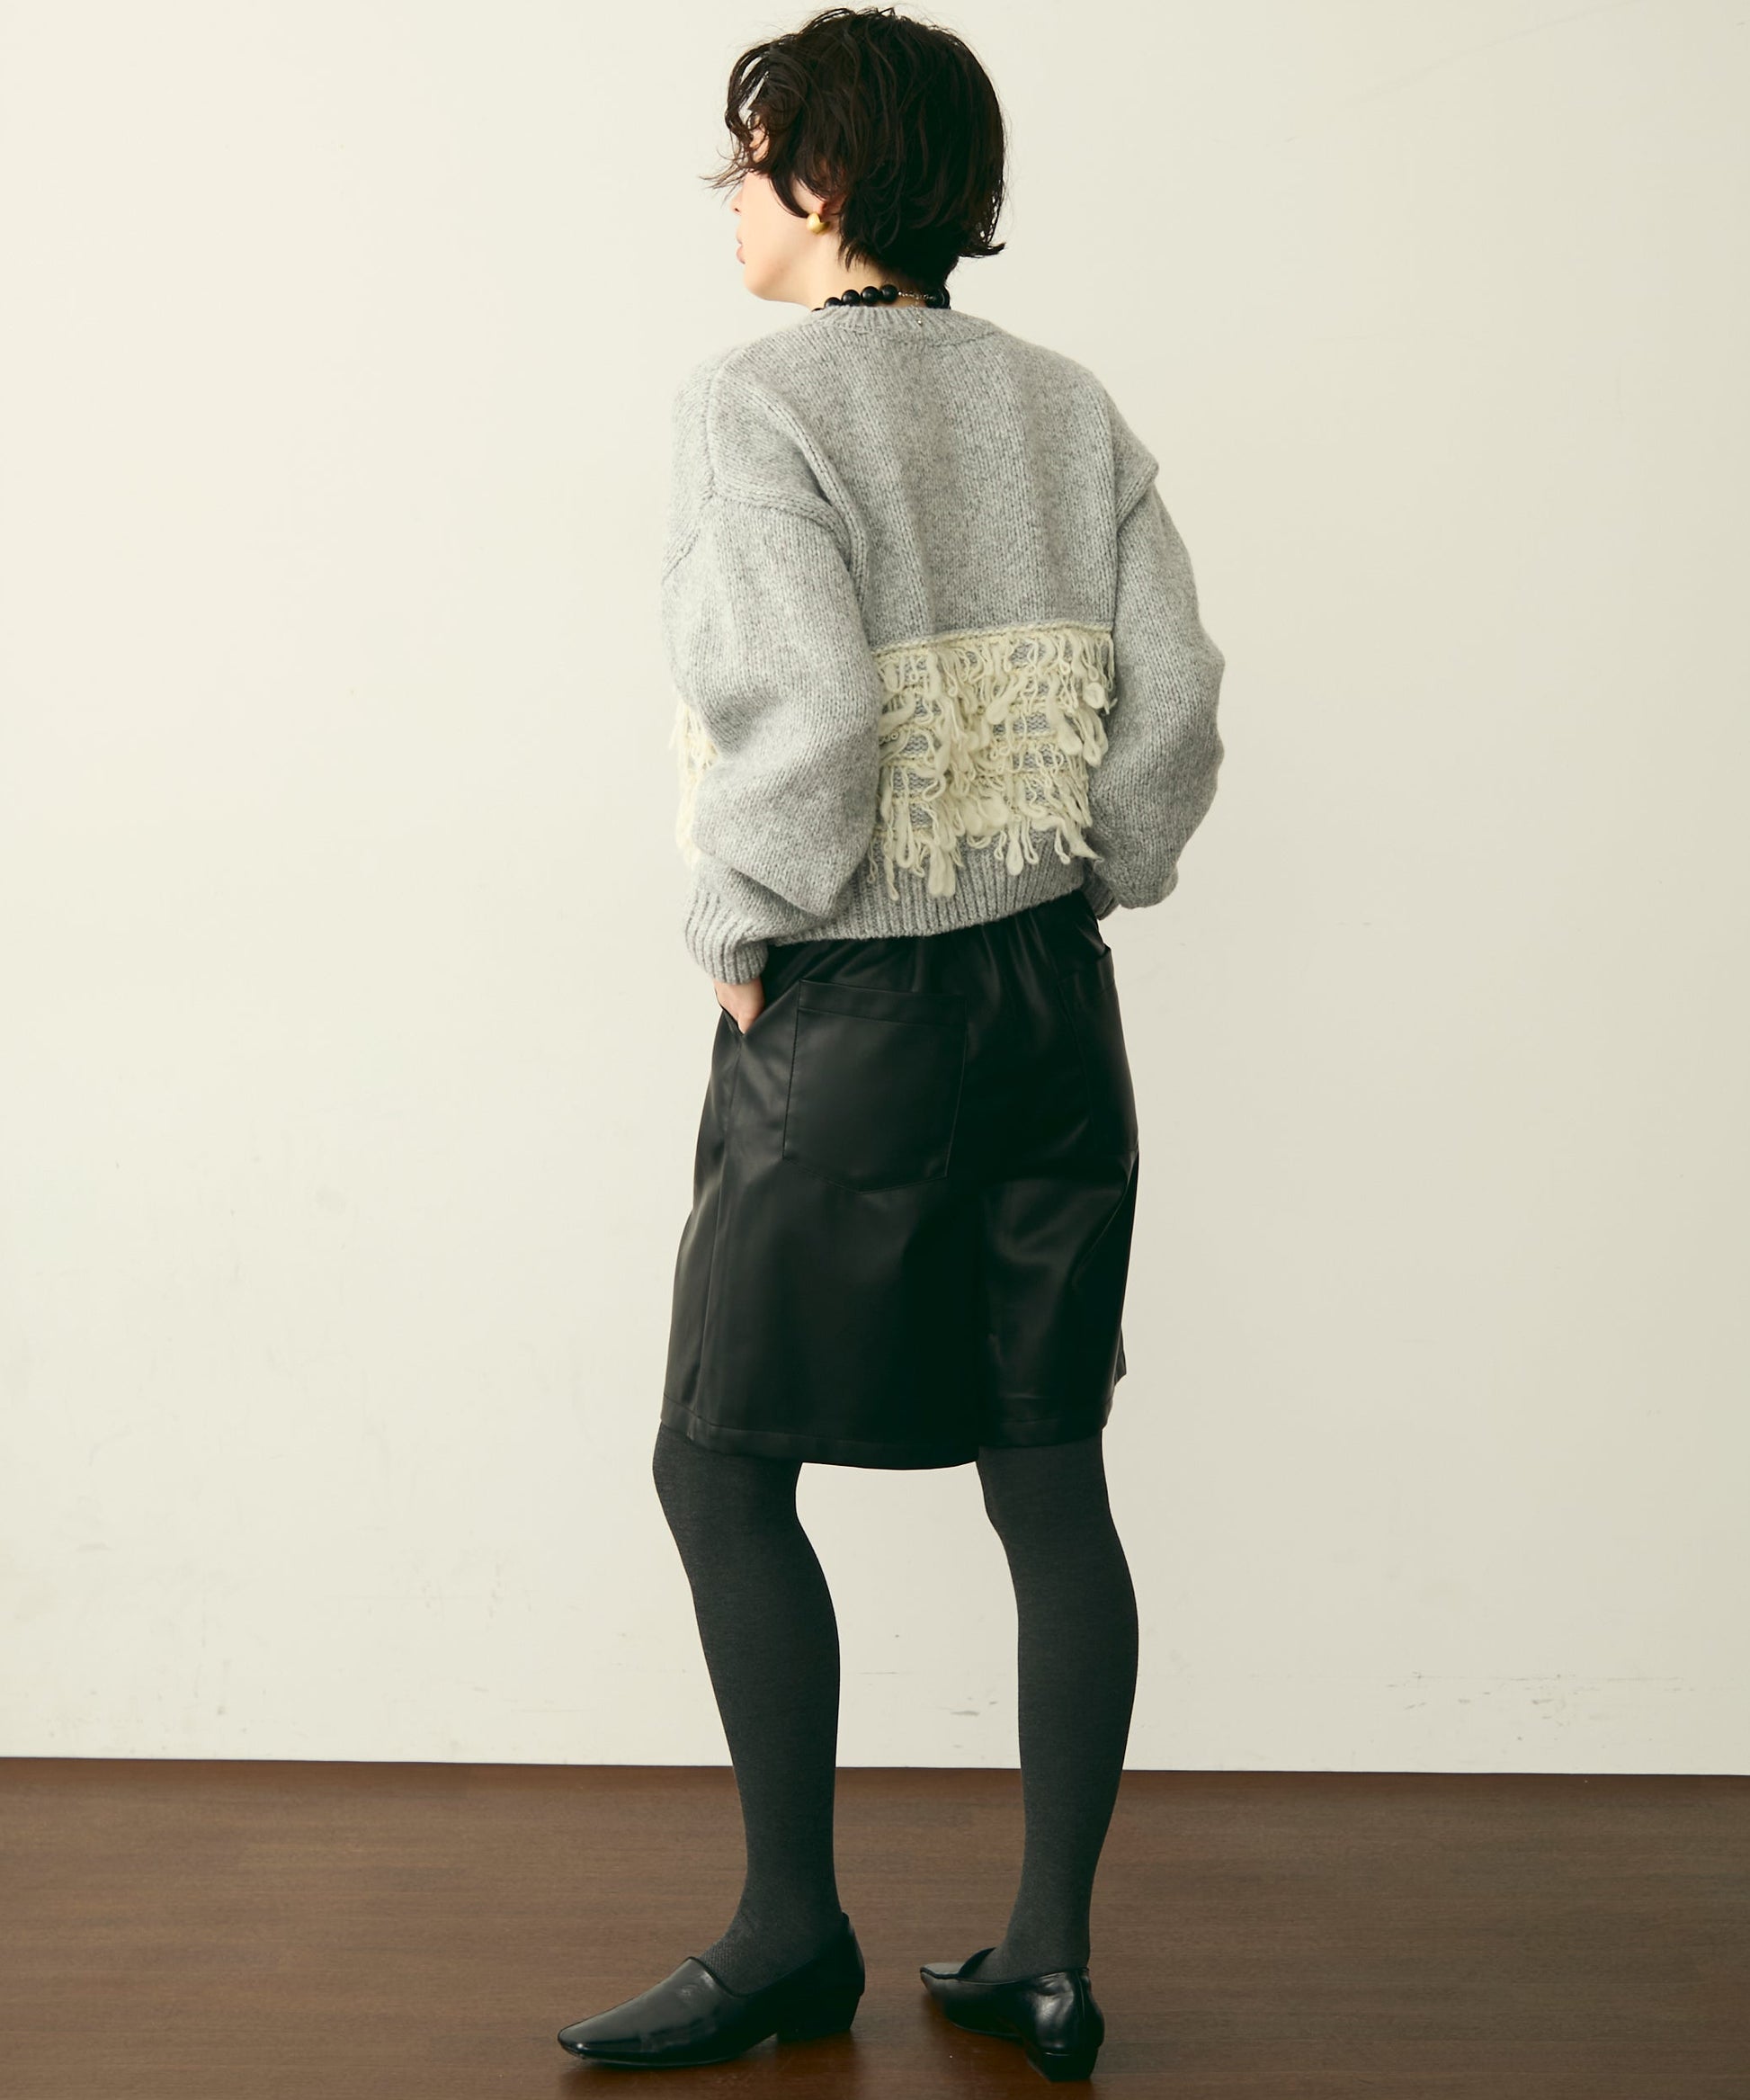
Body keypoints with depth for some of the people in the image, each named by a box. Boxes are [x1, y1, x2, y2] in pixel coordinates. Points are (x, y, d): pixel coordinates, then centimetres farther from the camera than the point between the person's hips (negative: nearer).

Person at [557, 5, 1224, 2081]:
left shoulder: (757, 399, -12)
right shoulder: (1069, 405, 6)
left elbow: (809, 713, -22)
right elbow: (1174, 700, 3)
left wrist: (743, 934, -8)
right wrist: (1078, 891, 13)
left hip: (852, 1018, -6)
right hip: (1053, 999, 7)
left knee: (721, 1463, 8)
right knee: (1050, 1477, 10)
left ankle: (790, 1933, 17)